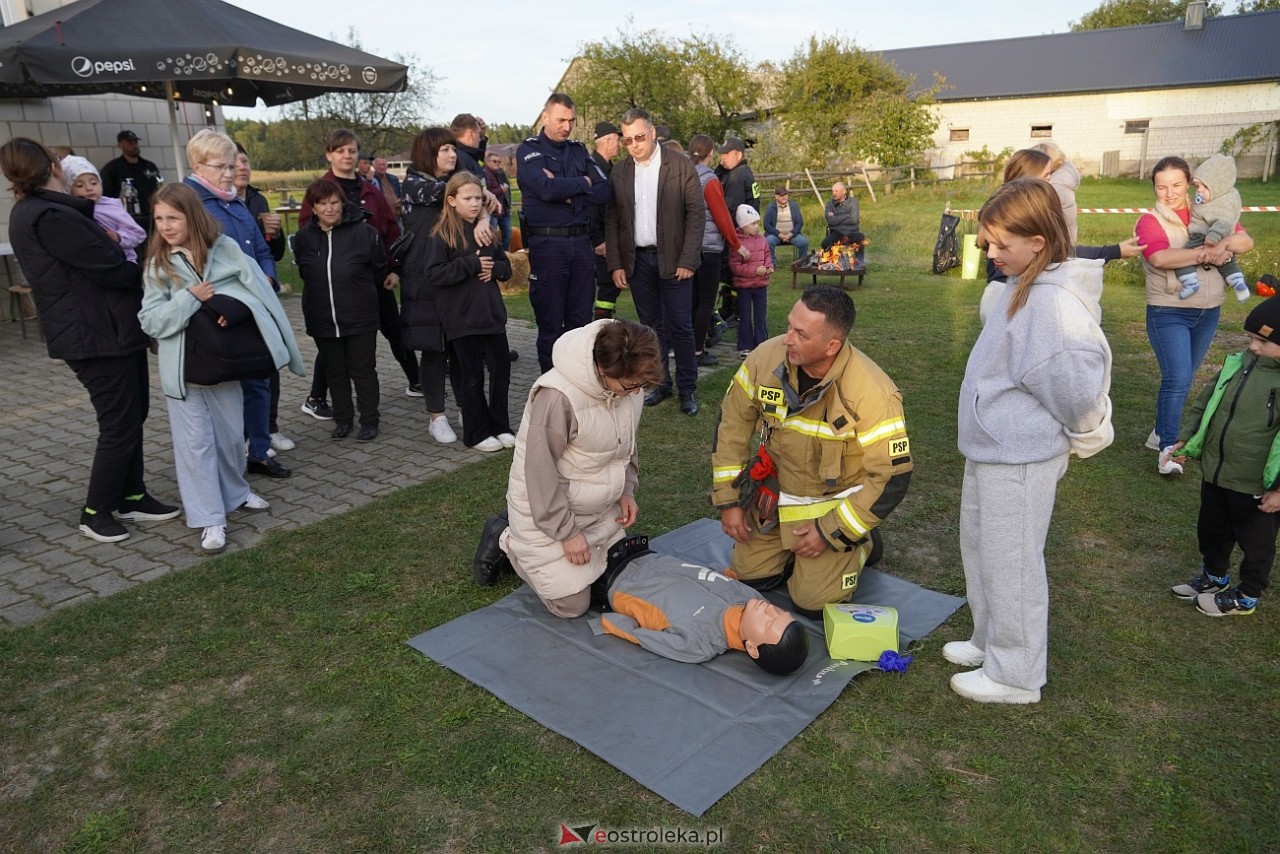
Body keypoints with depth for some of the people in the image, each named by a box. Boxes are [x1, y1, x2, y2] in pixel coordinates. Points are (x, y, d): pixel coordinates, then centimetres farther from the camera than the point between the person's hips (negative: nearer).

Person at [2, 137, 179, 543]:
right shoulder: (50, 216, -20)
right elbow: (112, 269, -19)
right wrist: (142, 274, -1)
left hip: (113, 329, 10)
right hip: (100, 336, -10)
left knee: (130, 415, 17)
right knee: (119, 425, 0)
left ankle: (132, 497, 28)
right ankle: (96, 513, 14)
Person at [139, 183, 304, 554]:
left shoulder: (224, 248, -4)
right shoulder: (158, 263, -3)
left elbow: (257, 288, -7)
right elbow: (150, 320, -9)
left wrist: (234, 309, -24)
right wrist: (190, 298, -19)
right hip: (184, 367, -1)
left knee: (230, 434, 15)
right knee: (196, 442, 1)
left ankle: (236, 493, 39)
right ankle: (210, 519, 8)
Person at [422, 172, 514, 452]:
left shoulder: (487, 232, 10)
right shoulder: (441, 235, -7)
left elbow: (506, 267, 16)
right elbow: (432, 273, -15)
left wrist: (494, 269, -7)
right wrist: (470, 265, -18)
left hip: (492, 314, 5)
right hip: (462, 319, -5)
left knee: (501, 370, 8)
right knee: (472, 376, 4)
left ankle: (500, 426, 23)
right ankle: (477, 433, 16)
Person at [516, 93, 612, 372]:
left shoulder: (579, 150, 14)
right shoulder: (529, 150, -1)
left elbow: (603, 191, 2)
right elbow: (546, 189, -19)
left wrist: (568, 194, -12)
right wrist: (583, 183, -4)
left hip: (580, 241, 5)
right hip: (547, 243, -5)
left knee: (581, 319, 9)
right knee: (550, 323, 2)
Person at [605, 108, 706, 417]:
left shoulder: (681, 167, -3)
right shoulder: (619, 172, 6)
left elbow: (696, 214, -6)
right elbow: (612, 221, 7)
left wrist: (687, 261, -11)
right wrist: (615, 264, 0)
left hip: (673, 260, -3)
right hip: (637, 260, 3)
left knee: (680, 327, -1)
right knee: (651, 326, 9)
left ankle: (687, 389, 10)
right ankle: (660, 383, 20)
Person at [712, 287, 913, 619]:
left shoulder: (873, 393, -31)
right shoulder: (767, 357, -19)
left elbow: (893, 476, -23)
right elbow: (733, 420, -4)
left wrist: (830, 532, -19)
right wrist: (728, 500, -4)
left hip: (837, 501, -4)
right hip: (775, 493, 4)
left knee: (813, 602, -8)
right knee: (750, 575, 4)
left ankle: (861, 543, 18)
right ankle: (790, 542, 30)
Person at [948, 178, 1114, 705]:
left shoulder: (1052, 302, -25)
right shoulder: (1022, 286, 5)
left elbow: (1076, 381, -26)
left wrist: (1084, 434, -9)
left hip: (1020, 460, -10)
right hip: (992, 448, 10)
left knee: (1011, 563, 5)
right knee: (979, 548, 22)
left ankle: (1015, 675, 24)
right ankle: (991, 640, 42)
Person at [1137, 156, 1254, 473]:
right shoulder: (1150, 221, -8)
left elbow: (1246, 241, -1)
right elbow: (1160, 258, -26)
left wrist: (1222, 243, -21)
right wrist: (1206, 253, -21)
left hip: (1208, 312, 5)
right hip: (1168, 313, -5)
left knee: (1182, 378, 14)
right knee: (1178, 379, -12)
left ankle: (1161, 432, 28)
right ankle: (1168, 448, -2)